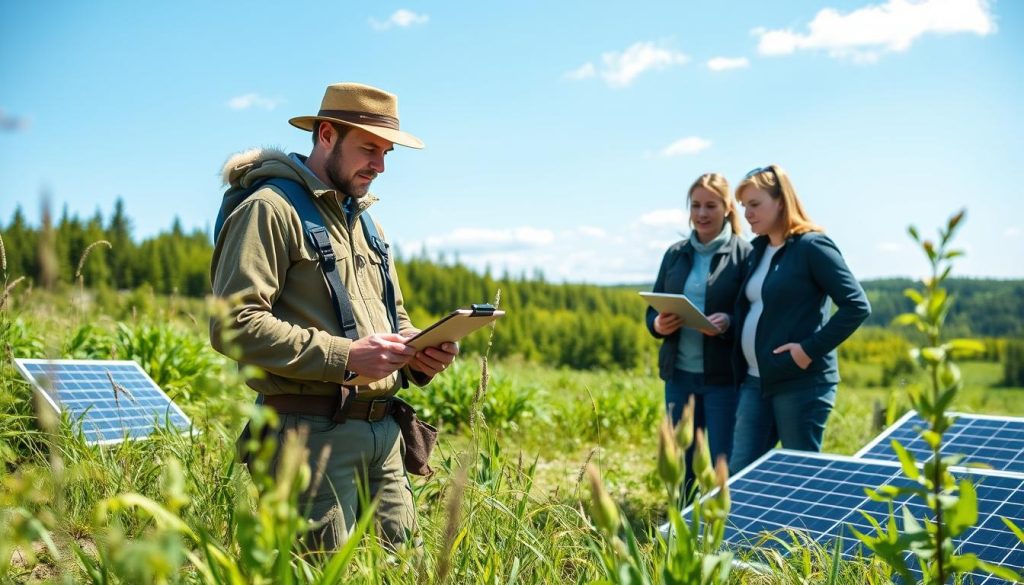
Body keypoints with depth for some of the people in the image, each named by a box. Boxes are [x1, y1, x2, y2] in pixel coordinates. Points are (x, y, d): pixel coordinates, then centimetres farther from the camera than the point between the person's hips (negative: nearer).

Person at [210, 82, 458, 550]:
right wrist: (344, 356, -21)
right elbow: (232, 324, -16)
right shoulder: (271, 209, -6)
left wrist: (420, 356, 5)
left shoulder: (364, 220, 22)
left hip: (383, 433, 8)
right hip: (313, 430, -8)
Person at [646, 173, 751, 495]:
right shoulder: (675, 253, 10)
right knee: (681, 463, 13)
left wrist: (729, 323, -25)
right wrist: (658, 325, -9)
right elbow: (652, 310, 13)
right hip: (679, 374, 5)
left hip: (724, 377, -5)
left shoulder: (744, 253, -4)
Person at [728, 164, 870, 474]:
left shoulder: (811, 246, -10)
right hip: (755, 381, 8)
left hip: (801, 382, -8)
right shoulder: (758, 249, 13)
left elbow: (857, 306, -15)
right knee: (738, 473, 8)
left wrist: (811, 349, -18)